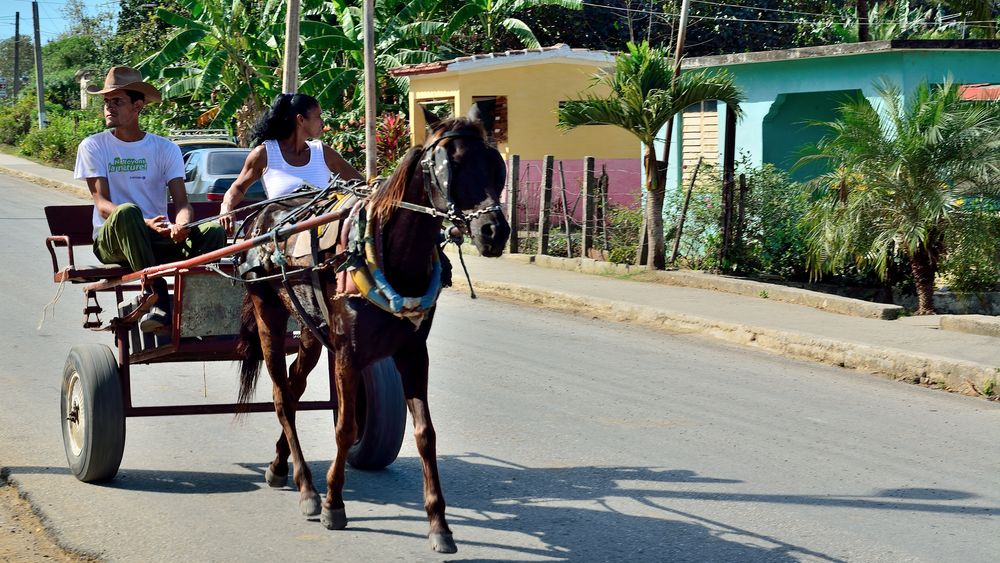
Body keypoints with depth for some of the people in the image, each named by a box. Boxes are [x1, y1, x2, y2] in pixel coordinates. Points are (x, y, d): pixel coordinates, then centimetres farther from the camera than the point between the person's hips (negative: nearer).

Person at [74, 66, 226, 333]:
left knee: (214, 230, -24)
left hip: (160, 239, 2)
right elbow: (102, 203, -8)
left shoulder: (165, 148, 7)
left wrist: (181, 225, -28)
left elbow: (182, 203, -1)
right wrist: (145, 223, -27)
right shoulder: (93, 147, 3)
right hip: (112, 239, -2)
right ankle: (158, 299, -38)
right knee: (127, 211, -37)